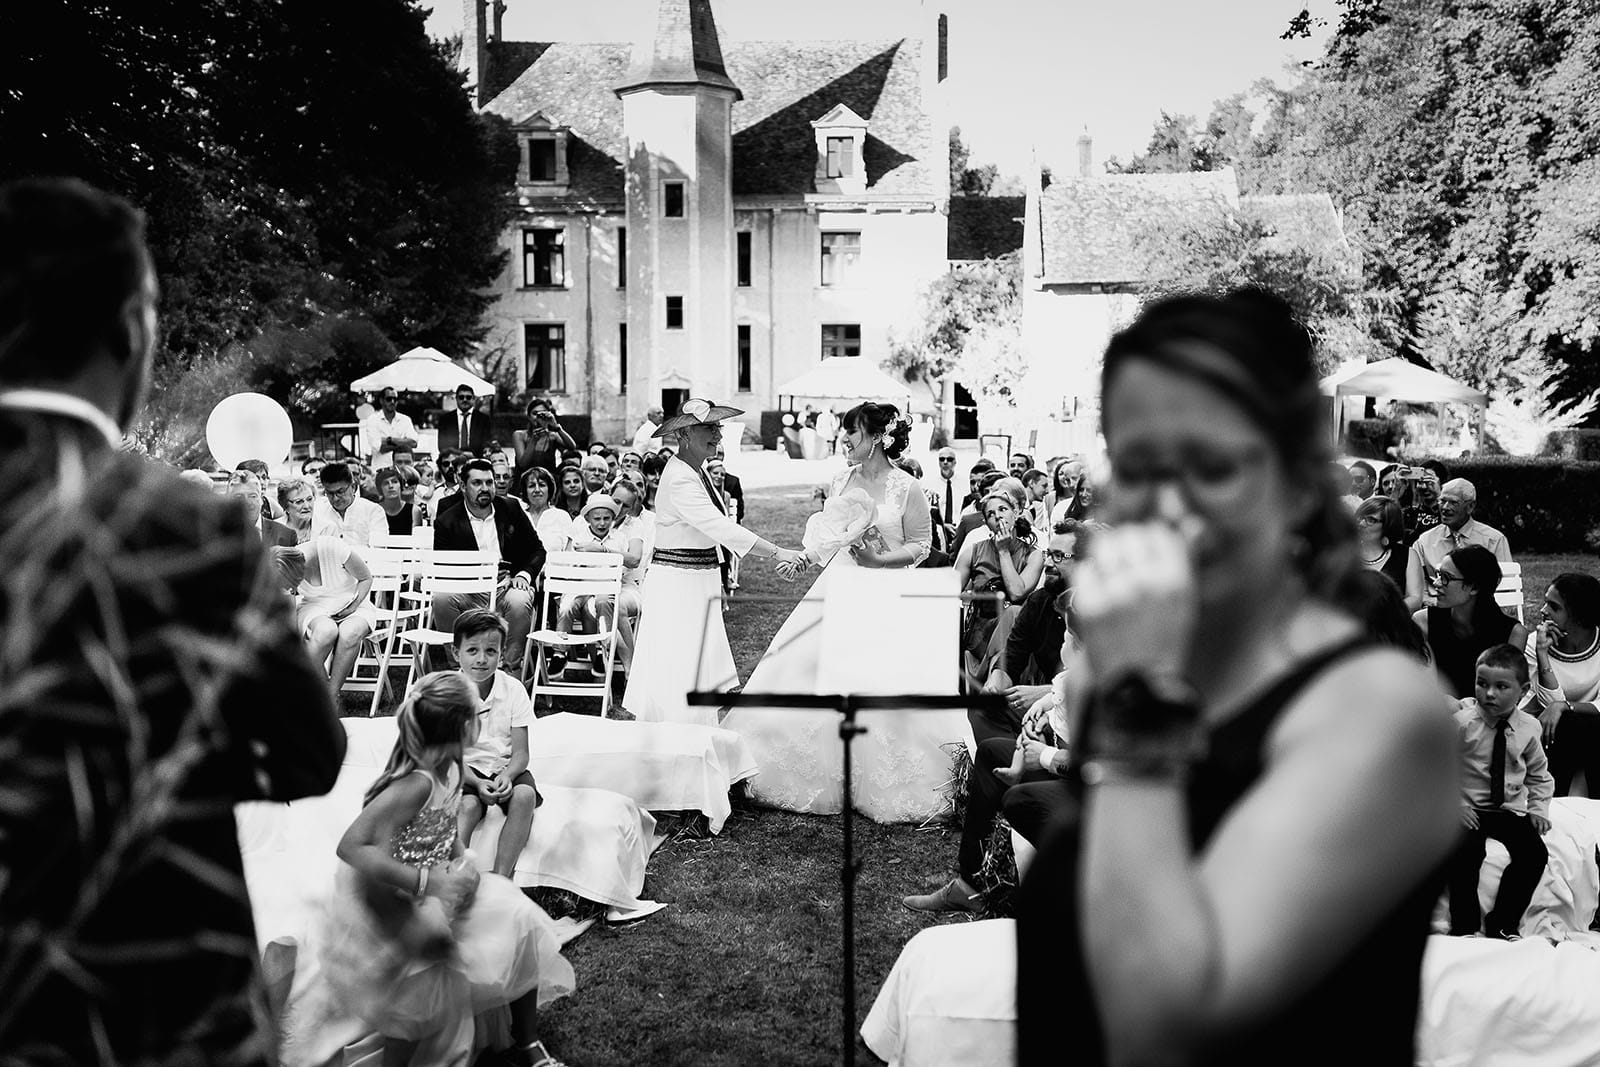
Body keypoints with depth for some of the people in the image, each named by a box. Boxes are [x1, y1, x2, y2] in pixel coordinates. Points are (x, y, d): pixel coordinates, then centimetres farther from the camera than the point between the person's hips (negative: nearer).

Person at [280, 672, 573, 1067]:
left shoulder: (449, 769, -3)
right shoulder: (415, 785, -30)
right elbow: (352, 847, -36)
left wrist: (464, 865, -10)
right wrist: (427, 882, -38)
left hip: (432, 890, 9)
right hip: (383, 903, -9)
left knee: (520, 919, 1)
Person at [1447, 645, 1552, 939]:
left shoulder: (1528, 728, 0)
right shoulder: (1462, 722, -12)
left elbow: (1539, 775, 16)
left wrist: (1539, 809, 4)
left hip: (1511, 811, 3)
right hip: (1468, 810, -3)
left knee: (1534, 853, -17)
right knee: (1467, 852, -28)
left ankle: (1503, 923, -2)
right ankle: (1464, 926, -12)